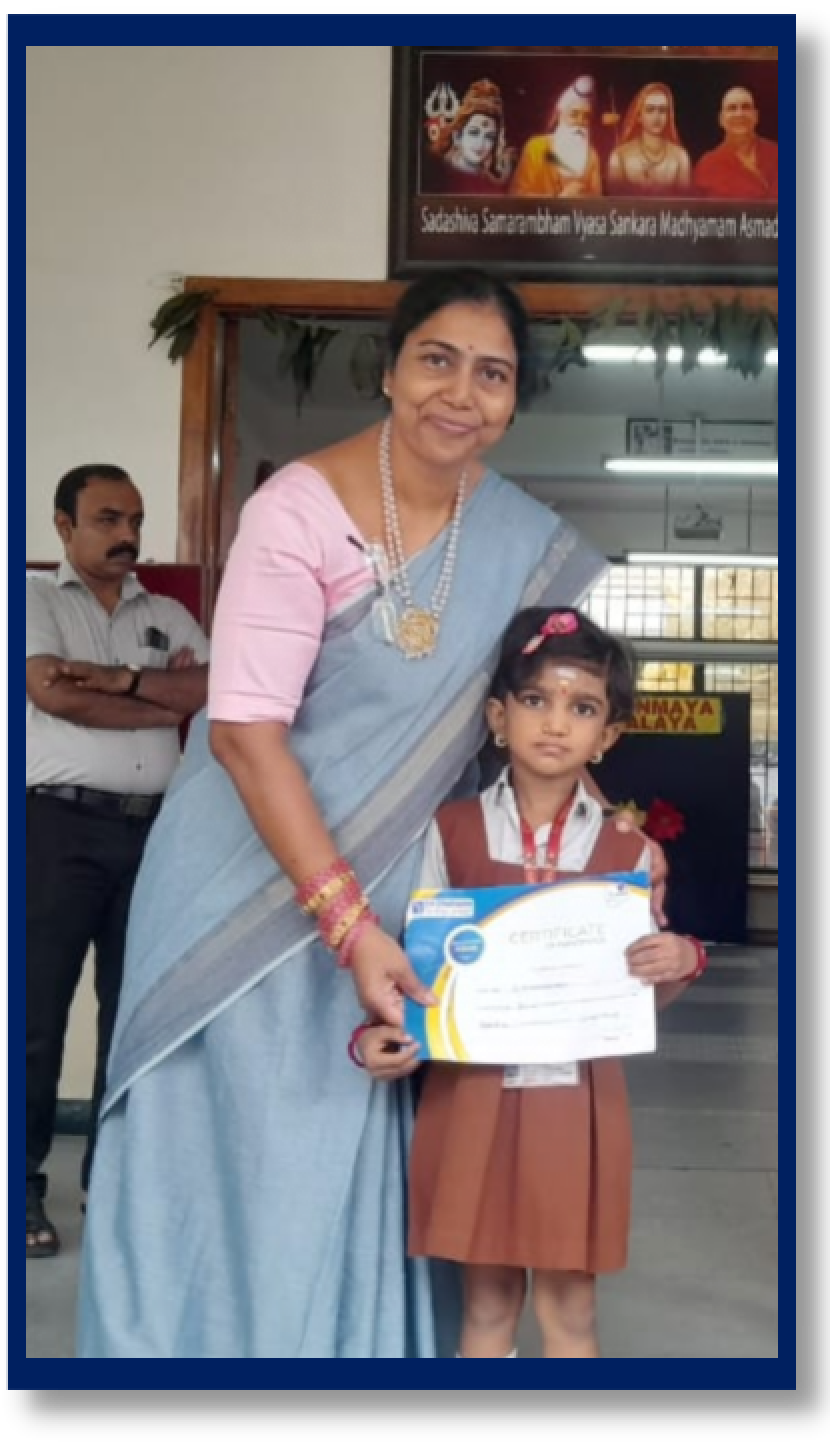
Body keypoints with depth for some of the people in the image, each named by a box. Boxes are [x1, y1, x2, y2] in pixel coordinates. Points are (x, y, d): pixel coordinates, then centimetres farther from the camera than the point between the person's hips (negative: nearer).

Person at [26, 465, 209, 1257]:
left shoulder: (168, 615, 17)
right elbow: (55, 694, -12)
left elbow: (214, 689, 1)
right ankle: (25, 1186, 8)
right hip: (61, 824, -4)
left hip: (153, 828, 5)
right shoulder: (36, 598, 4)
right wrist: (165, 699, -3)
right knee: (37, 1011, -1)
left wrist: (122, 679, -12)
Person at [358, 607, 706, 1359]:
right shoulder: (451, 832, -1)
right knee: (486, 1299, 14)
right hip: (472, 1091, 0)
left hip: (574, 1096, 0)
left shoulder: (626, 851, 0)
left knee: (569, 1302, 11)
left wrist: (682, 961, -15)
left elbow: (642, 991, 5)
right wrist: (377, 1031, -15)